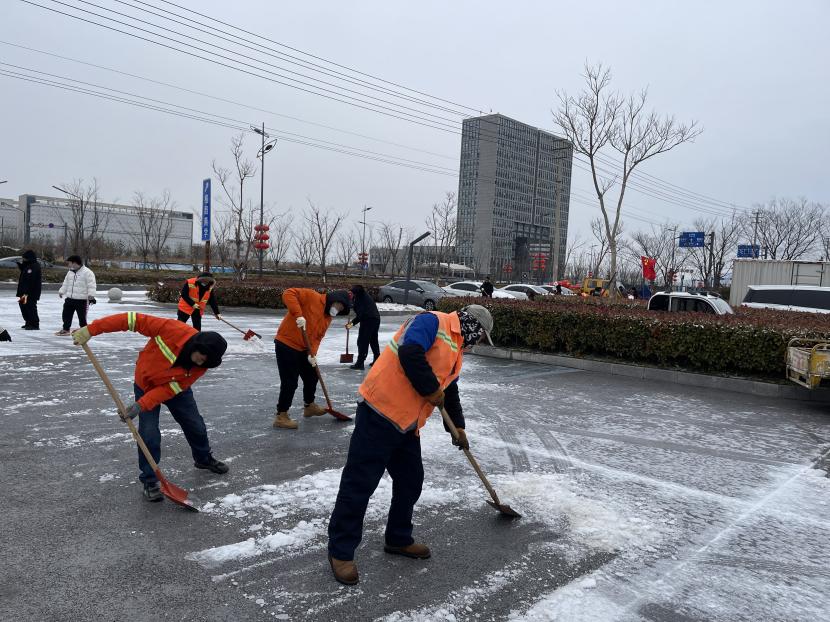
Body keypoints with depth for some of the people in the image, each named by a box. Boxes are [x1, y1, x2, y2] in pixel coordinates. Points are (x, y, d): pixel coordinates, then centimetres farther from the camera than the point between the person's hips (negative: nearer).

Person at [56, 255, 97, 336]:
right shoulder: (70, 272, 13)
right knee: (66, 314, 13)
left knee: (82, 316, -1)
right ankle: (65, 329, 25)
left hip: (81, 300, -7)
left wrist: (91, 295, -23)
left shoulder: (87, 272, -12)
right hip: (70, 299, 8)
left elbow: (91, 285, -17)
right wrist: (61, 292, 19)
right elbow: (65, 284, 24)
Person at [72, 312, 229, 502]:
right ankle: (150, 481, 5)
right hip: (146, 384, -3)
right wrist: (92, 329, -35)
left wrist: (142, 405, -37)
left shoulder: (200, 366, -26)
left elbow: (170, 389, -27)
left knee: (196, 426, 10)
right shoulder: (173, 330, -38)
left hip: (175, 388, 3)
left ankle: (204, 459, 39)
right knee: (149, 434, -13)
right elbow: (135, 320, -34)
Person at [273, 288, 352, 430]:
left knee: (312, 376, 20)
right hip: (286, 344, -9)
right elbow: (288, 293, -24)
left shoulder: (328, 318, 10)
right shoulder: (311, 297, -13)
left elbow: (317, 336, 6)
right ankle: (281, 416, 4)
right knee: (290, 382, -8)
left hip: (303, 349, 9)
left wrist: (312, 353, -12)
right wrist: (298, 314, -34)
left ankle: (309, 406, 41)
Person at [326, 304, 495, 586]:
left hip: (408, 424, 10)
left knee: (411, 482, 16)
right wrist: (432, 389, -16)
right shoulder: (433, 322, -10)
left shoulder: (456, 351, 20)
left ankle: (399, 539, 34)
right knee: (359, 483, -2)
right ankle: (340, 550, 9)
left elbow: (450, 392, 31)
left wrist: (458, 427, 33)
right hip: (380, 412, -10)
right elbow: (410, 353, -27)